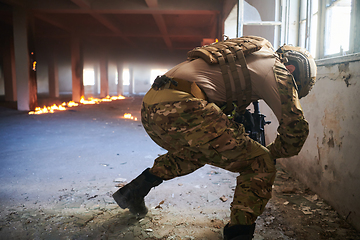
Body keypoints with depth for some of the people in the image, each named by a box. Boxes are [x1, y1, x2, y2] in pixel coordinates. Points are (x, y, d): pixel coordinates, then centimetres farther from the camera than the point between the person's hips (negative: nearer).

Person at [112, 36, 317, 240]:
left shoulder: (246, 55, 34)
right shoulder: (277, 69, 10)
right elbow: (296, 127, 6)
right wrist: (273, 153, 25)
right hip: (181, 109, -9)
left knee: (196, 152, 36)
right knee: (261, 166, 3)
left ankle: (133, 191, 36)